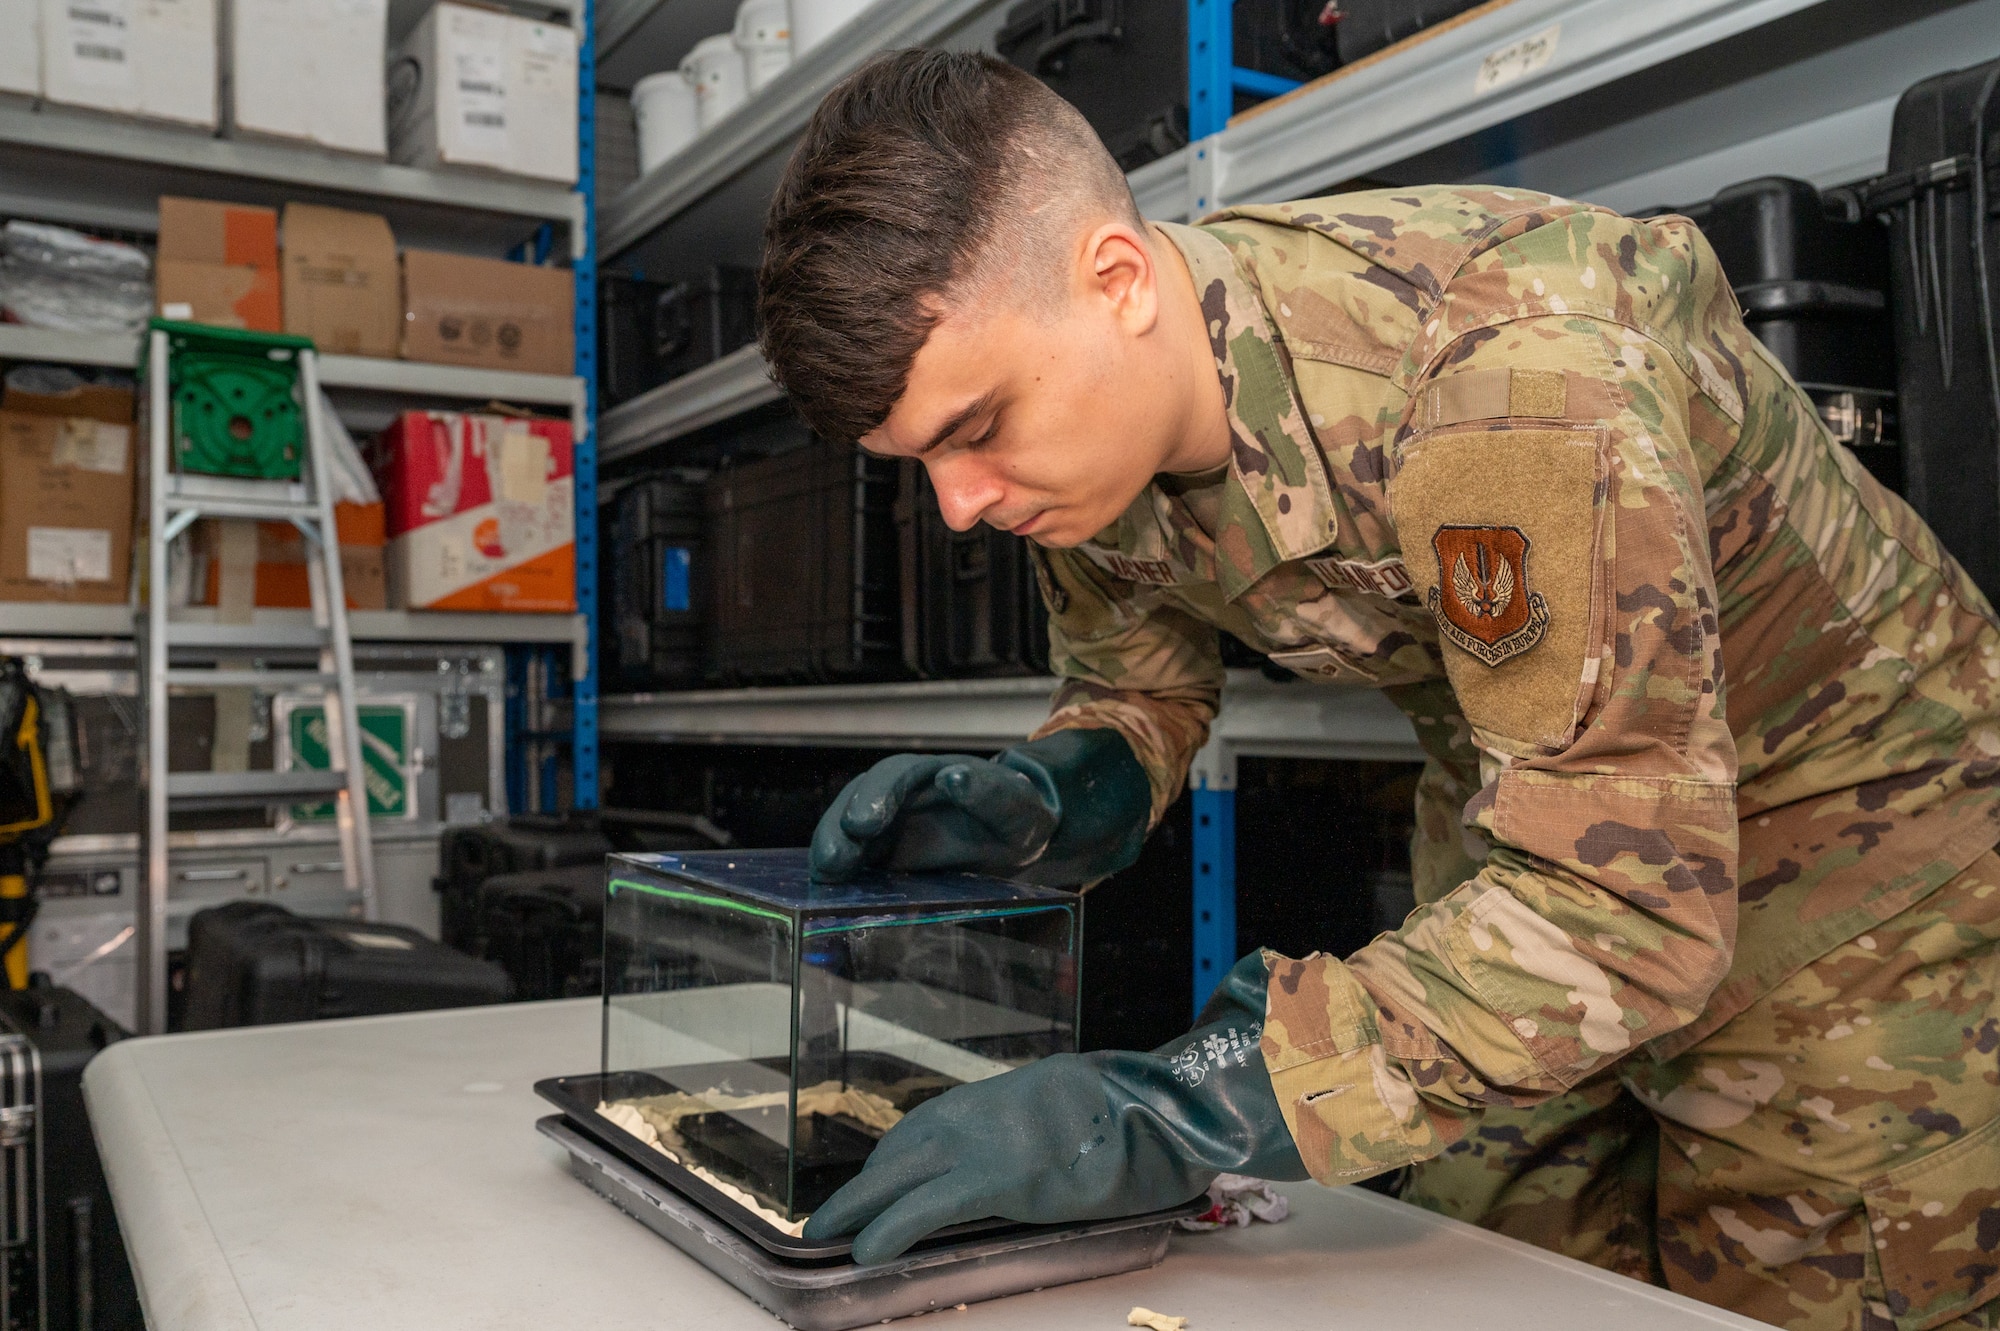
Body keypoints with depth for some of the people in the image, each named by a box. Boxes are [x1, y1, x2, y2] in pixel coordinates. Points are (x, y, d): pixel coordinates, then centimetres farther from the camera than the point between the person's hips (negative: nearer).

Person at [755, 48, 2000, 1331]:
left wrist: (1167, 1114, -43)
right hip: (1524, 817, 6)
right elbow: (1137, 697, 2)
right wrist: (1024, 802, -21)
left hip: (1848, 821, -5)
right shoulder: (1085, 406, -14)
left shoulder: (1508, 373, -38)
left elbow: (1621, 903, -38)